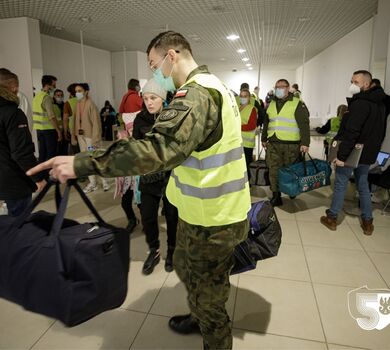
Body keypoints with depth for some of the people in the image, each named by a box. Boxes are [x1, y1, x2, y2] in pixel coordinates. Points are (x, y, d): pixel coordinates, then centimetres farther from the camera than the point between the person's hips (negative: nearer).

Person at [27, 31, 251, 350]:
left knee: (208, 294, 11)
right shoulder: (212, 86, 13)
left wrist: (84, 164, -33)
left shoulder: (197, 93, -22)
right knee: (185, 267, 29)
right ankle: (199, 318, 53)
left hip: (211, 217, -10)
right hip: (216, 208, 10)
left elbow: (159, 148, -37)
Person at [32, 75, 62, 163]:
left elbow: (36, 114, 16)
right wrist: (58, 130, -18)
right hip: (48, 129, -8)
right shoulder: (47, 97, -13)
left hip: (39, 129, 8)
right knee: (51, 154, -2)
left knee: (42, 153, 13)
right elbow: (51, 116, -21)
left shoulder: (36, 96, 13)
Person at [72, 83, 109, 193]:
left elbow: (96, 122, -15)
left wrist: (95, 139, -19)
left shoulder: (91, 104, -12)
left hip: (90, 135, -7)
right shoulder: (77, 105, 8)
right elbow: (76, 121, 9)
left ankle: (105, 182, 14)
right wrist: (74, 136, 6)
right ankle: (92, 183, 19)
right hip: (80, 135, 7)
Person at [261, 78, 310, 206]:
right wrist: (264, 139, 26)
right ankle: (276, 196, 12)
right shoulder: (272, 104, 15)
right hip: (273, 143, 5)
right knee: (274, 171, 3)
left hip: (291, 144, -4)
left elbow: (304, 124, -10)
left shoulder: (297, 104, -4)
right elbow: (266, 122, 25)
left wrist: (305, 143, -18)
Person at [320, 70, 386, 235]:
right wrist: (372, 150, 19)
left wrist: (341, 155, -25)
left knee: (340, 184, 4)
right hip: (368, 154, 8)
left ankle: (332, 218, 15)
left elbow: (351, 133, -26)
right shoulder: (379, 103, 11)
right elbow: (380, 132, 16)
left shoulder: (360, 104, -20)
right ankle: (367, 221, 22)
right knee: (363, 185, 17)